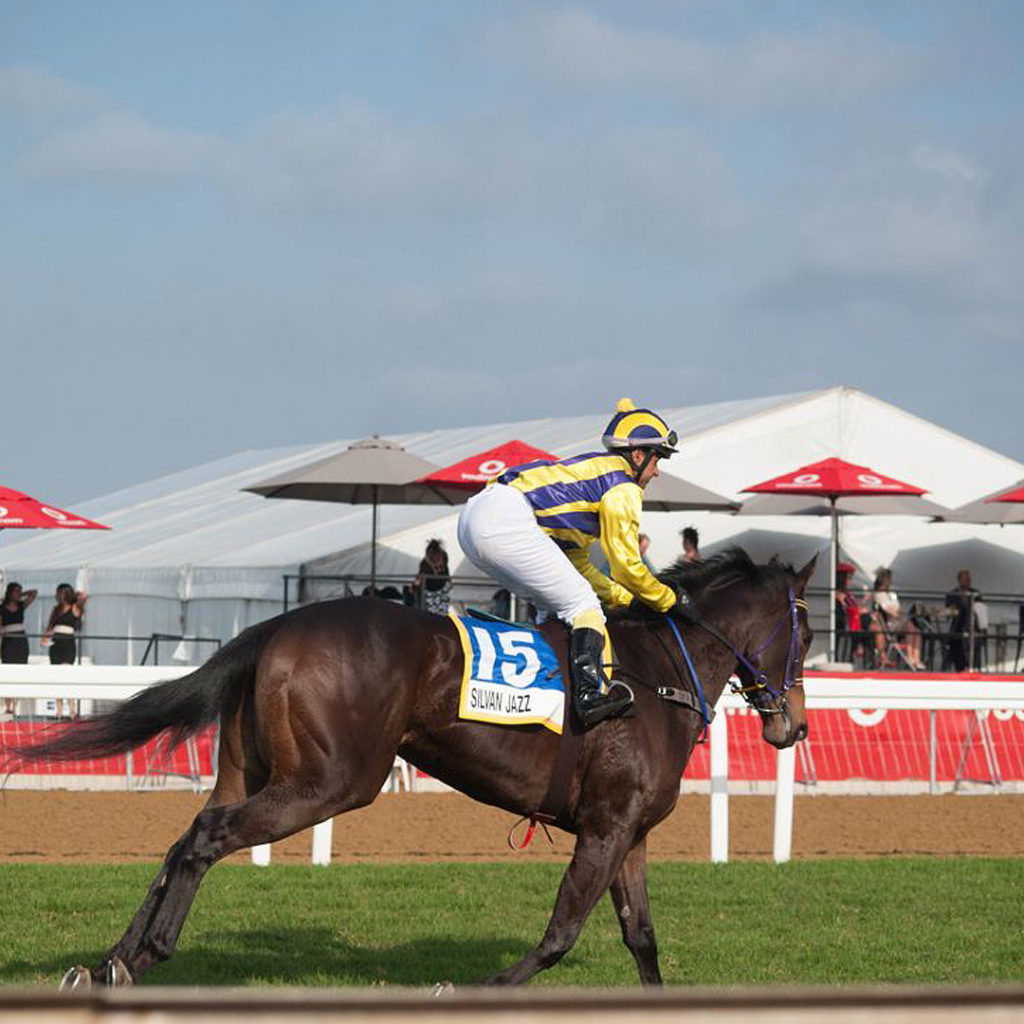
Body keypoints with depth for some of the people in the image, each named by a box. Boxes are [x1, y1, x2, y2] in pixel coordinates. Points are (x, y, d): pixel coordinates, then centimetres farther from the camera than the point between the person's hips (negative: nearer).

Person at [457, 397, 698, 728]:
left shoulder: (593, 471, 31)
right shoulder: (624, 487, 3)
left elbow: (576, 561, 34)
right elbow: (626, 565, 3)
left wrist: (626, 599, 31)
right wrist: (671, 601, 16)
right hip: (505, 522, -10)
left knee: (559, 607, 19)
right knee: (583, 605, -6)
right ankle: (591, 694, -21)